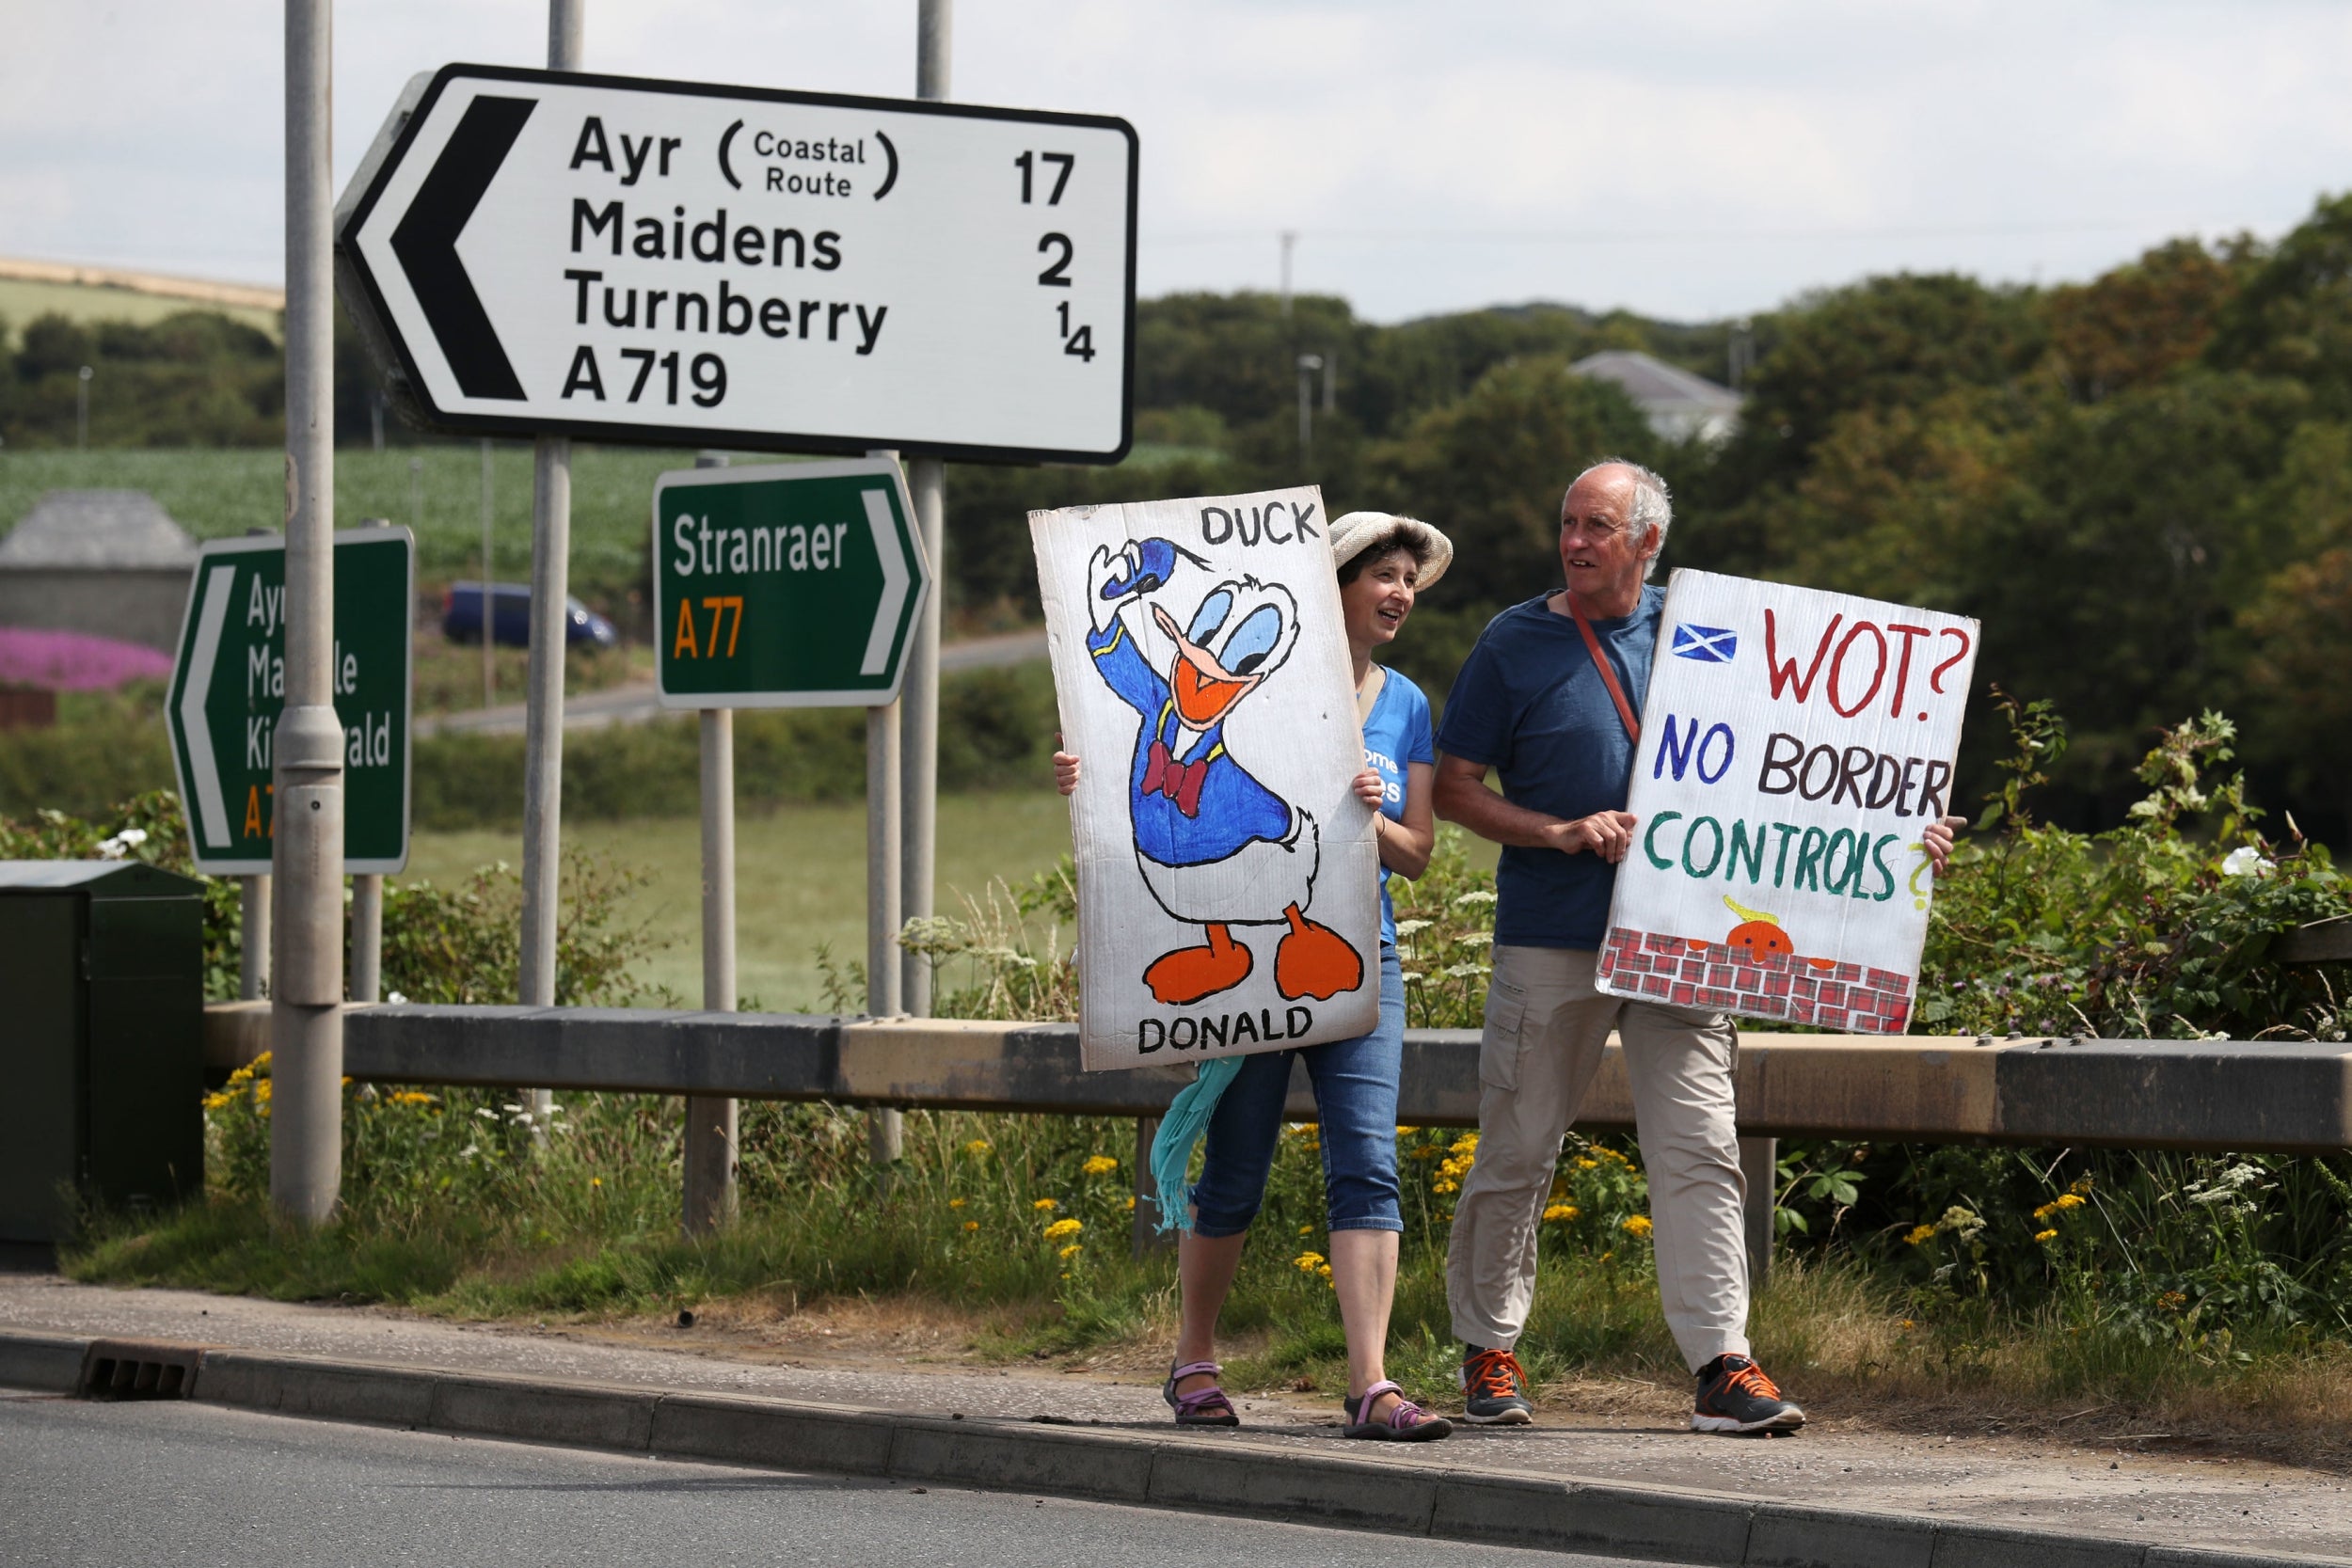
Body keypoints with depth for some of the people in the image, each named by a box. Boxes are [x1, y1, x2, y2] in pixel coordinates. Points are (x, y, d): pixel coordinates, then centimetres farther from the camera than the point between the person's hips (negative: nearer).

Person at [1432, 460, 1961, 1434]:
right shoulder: (1515, 645, 2)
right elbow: (1454, 789, 2)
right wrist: (1563, 833, -13)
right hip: (1551, 939, -2)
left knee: (1699, 1149, -6)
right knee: (1518, 1147, 3)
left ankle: (1723, 1365, -8)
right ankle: (1489, 1350, 18)